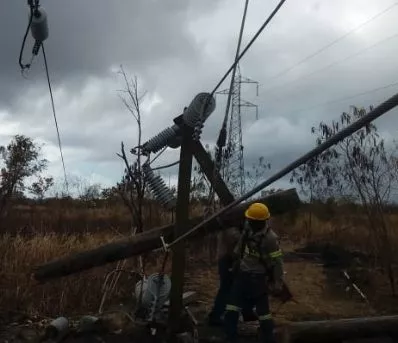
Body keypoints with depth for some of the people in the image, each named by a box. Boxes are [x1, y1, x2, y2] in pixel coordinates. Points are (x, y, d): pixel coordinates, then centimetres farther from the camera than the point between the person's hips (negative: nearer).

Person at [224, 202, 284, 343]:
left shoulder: (270, 238, -21)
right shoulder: (247, 230, -1)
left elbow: (277, 262, -16)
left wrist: (278, 283, -12)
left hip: (258, 278, -7)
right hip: (242, 274, 7)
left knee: (263, 310, 4)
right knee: (232, 307, 6)